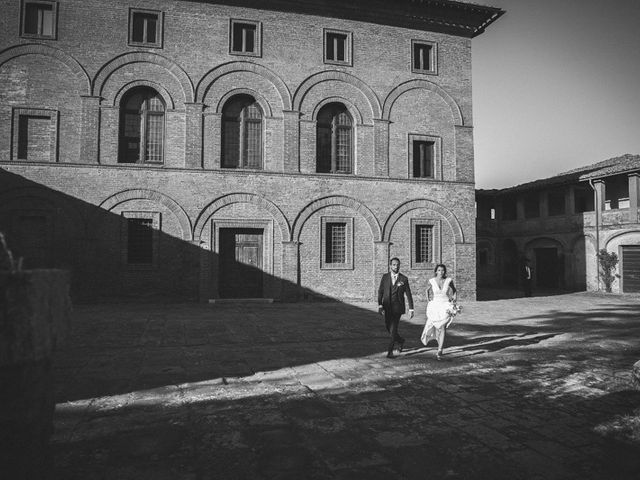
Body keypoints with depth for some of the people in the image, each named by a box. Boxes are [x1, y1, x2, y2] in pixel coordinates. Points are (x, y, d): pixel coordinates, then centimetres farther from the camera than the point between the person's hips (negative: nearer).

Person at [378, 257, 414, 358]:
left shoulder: (404, 279, -2)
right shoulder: (385, 277, 2)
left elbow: (408, 295, 2)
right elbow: (380, 292, 0)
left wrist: (411, 309, -1)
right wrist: (380, 305, -12)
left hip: (397, 308, -3)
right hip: (387, 307, 3)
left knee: (393, 329, -11)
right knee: (389, 328, 12)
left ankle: (390, 351, -2)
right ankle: (401, 341, 38)